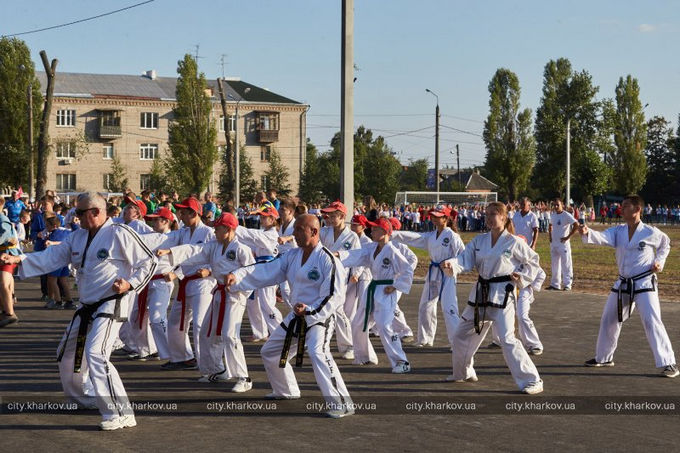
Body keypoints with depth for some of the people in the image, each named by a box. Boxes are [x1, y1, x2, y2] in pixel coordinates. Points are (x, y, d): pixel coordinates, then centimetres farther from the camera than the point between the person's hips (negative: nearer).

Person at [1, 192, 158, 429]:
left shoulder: (120, 234, -14)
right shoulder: (78, 237, 9)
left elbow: (148, 262, -9)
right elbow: (52, 257, 3)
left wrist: (130, 284, -21)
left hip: (110, 305, -9)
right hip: (87, 307, 9)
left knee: (96, 354, -25)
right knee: (68, 353, 21)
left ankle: (121, 414, -22)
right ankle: (83, 396, 45)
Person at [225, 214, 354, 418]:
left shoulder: (328, 260, -17)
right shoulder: (293, 256, 6)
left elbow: (334, 296, -20)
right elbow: (266, 271, -1)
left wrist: (311, 310, -31)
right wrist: (237, 276, -14)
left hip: (319, 317, -9)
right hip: (296, 317, 9)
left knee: (318, 355, -33)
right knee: (270, 352, 20)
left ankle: (342, 403, -29)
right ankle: (286, 391, 44)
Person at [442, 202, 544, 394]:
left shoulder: (514, 242, -8)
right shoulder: (479, 240, 5)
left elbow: (533, 261, 3)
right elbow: (465, 260, -5)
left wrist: (521, 279, -10)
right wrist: (450, 264, -24)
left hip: (502, 294, -7)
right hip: (480, 293, 7)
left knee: (507, 339, -17)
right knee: (462, 334, 16)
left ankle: (532, 381, -10)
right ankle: (463, 372, 40)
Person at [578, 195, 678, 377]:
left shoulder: (651, 232, -10)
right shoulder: (618, 231, 0)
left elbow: (665, 245, 10)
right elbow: (602, 237, -19)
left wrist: (659, 262, -5)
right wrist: (587, 232, -39)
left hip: (644, 284, -5)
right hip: (623, 284, 5)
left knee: (652, 322, -16)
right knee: (609, 320, 14)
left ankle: (668, 363, -9)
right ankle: (603, 357, 33)